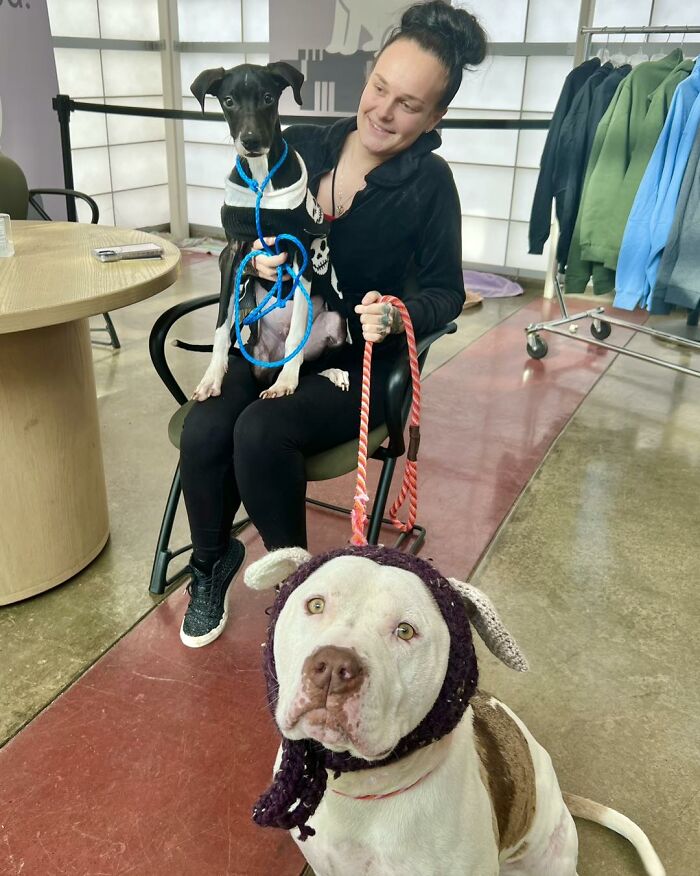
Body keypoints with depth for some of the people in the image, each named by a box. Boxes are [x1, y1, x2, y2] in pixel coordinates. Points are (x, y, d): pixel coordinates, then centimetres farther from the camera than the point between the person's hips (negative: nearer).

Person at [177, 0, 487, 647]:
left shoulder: (430, 185, -8)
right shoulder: (299, 148, 0)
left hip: (357, 361, -3)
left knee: (260, 431, -30)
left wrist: (397, 314, -24)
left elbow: (446, 292, -4)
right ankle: (212, 563, 8)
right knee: (204, 431, -23)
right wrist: (255, 258, -15)